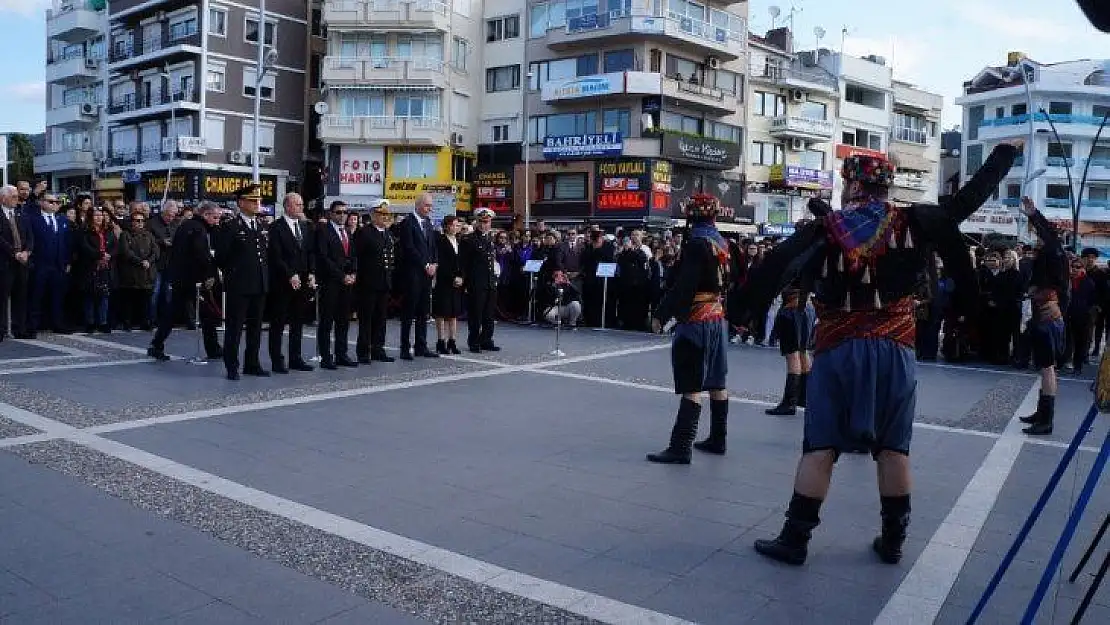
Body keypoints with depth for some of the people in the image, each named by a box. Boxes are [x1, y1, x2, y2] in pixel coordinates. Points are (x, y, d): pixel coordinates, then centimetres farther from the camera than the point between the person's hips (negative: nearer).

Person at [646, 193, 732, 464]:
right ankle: (717, 439, 24)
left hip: (695, 321, -9)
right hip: (718, 320, 9)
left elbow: (683, 285, -20)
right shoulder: (722, 243, 10)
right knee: (716, 383, 14)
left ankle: (680, 448, -10)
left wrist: (660, 314, -15)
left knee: (691, 387, -10)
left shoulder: (697, 242, -15)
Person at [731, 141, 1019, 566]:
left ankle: (795, 539, 5)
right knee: (893, 447, 11)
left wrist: (742, 311, -7)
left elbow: (777, 267, -11)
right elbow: (967, 200, 12)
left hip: (838, 351, -2)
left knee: (820, 446, 1)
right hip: (895, 351, 2)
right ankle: (893, 540, 22)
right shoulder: (914, 222, 3)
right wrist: (1006, 154, 27)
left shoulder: (826, 229, -2)